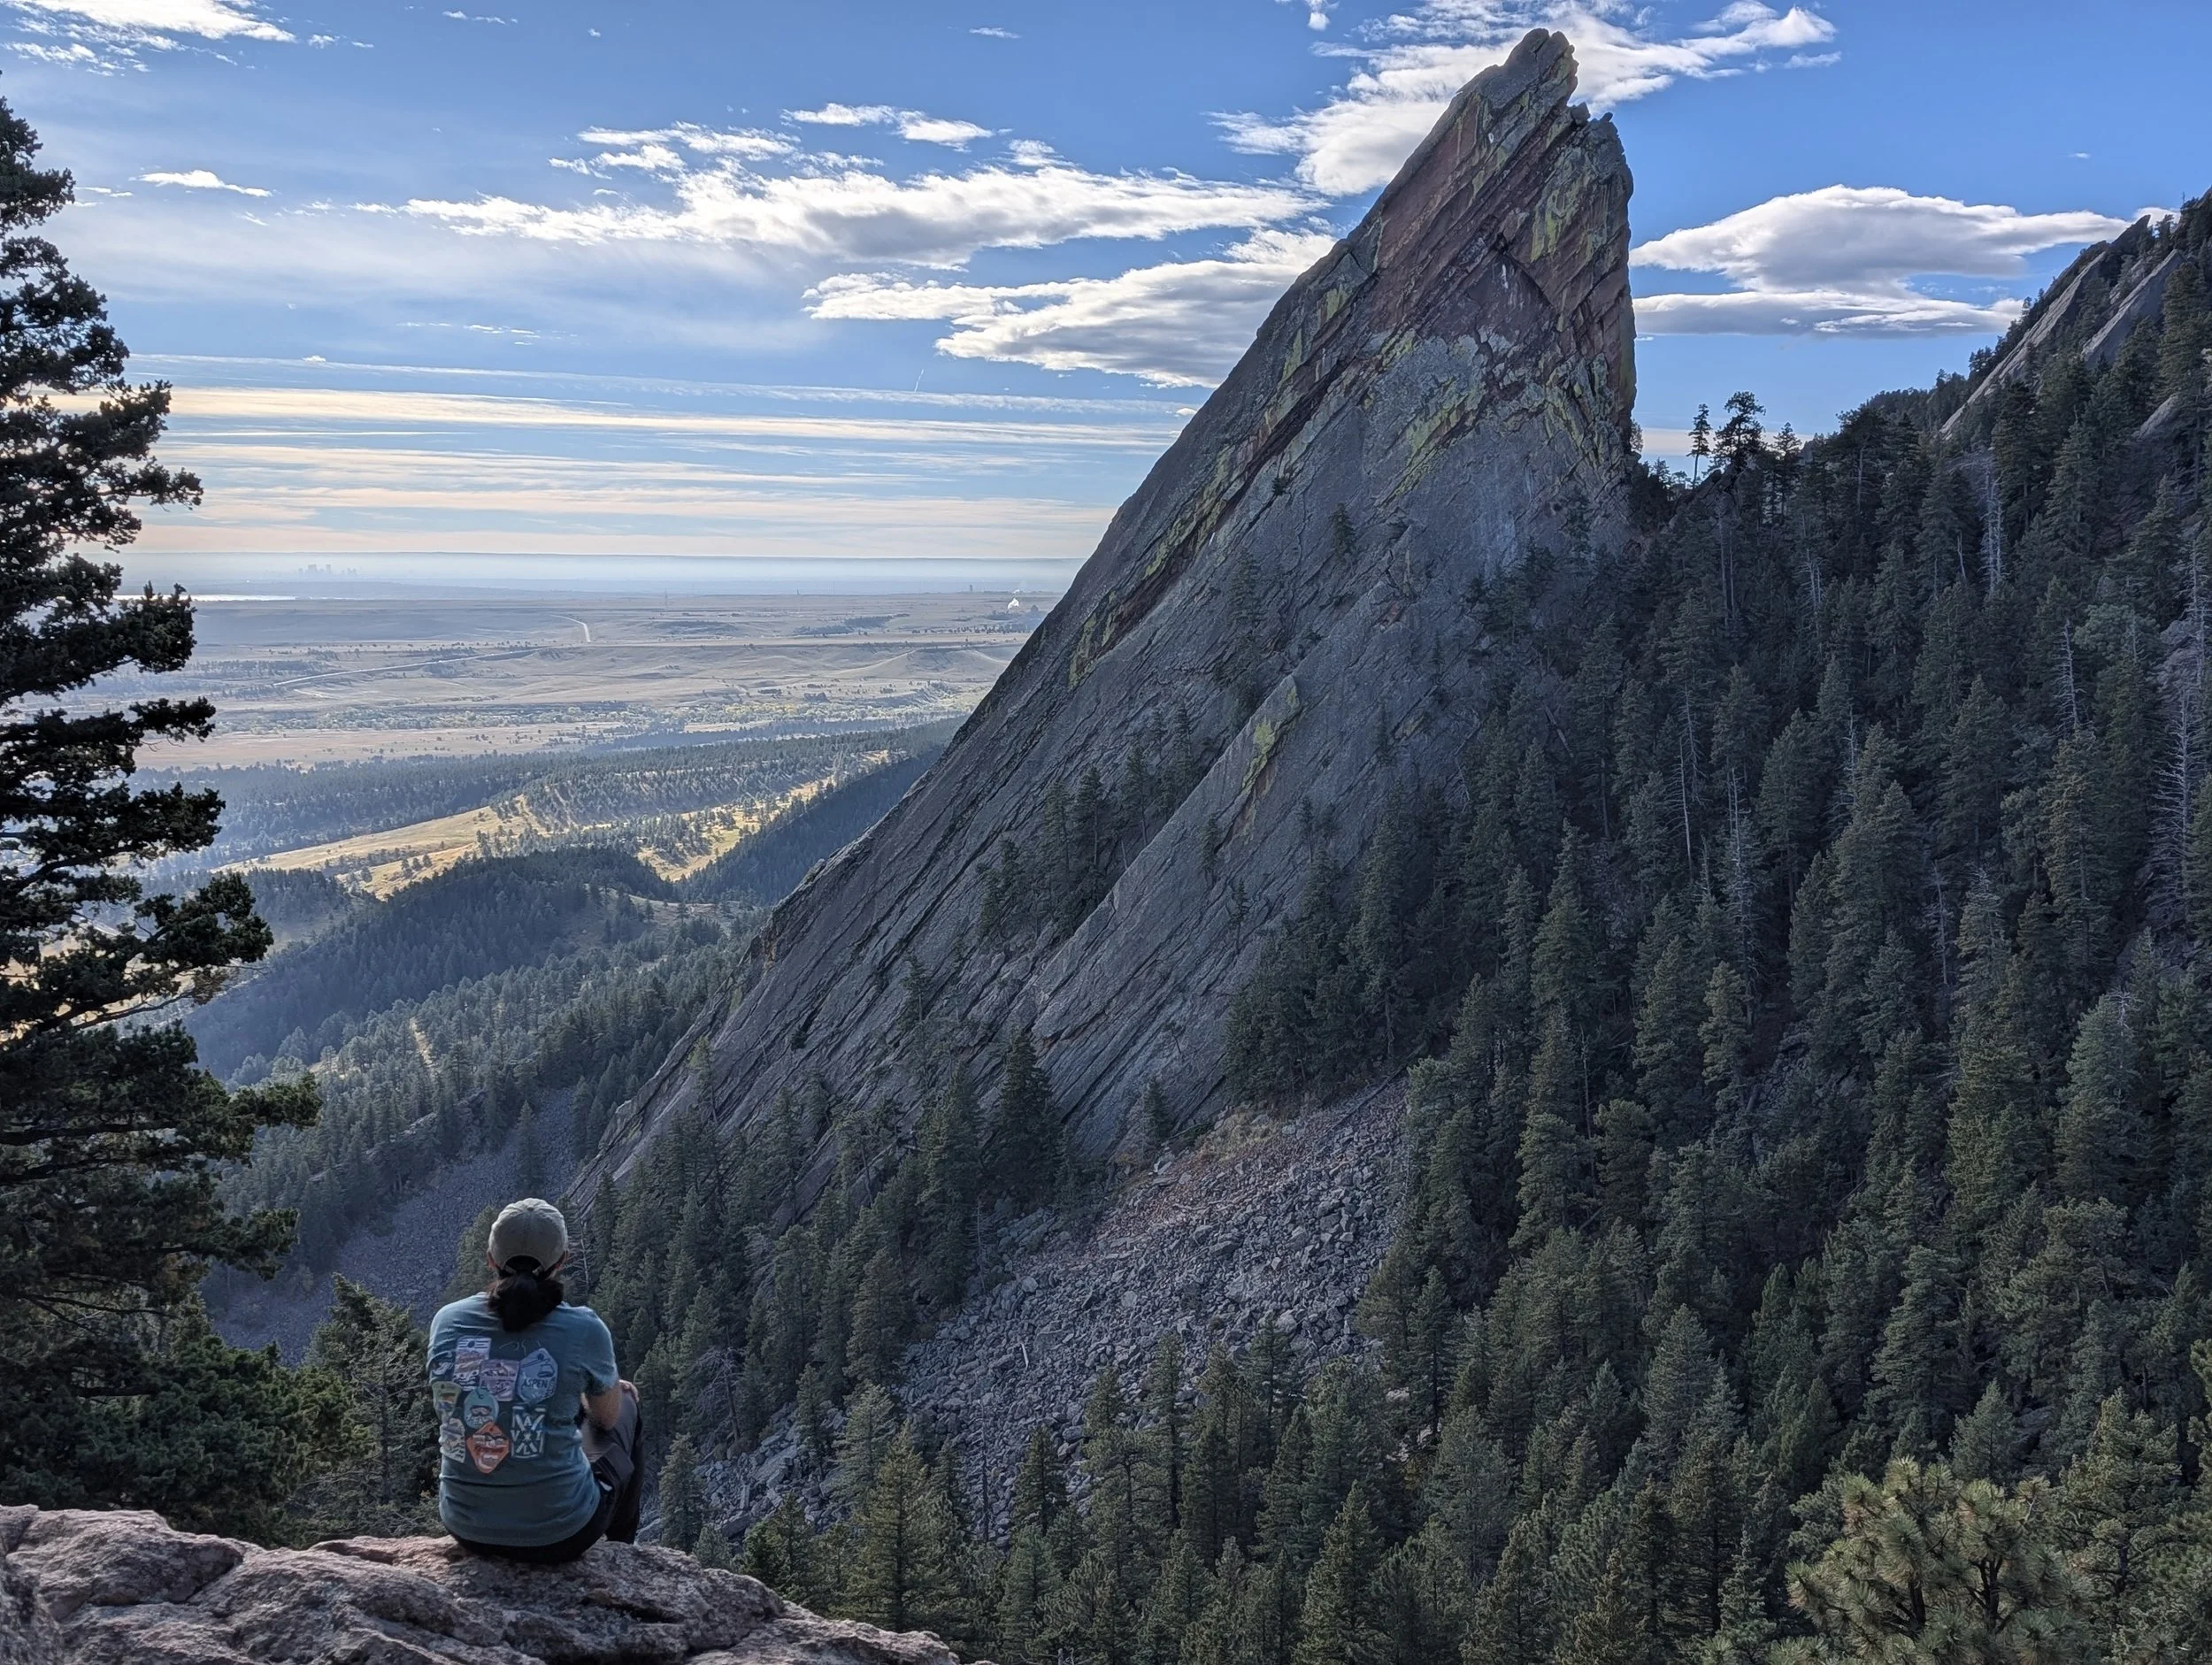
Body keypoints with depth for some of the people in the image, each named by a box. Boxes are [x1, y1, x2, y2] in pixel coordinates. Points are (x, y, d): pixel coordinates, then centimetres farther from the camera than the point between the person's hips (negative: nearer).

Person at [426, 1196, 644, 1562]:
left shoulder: (447, 1321, -7)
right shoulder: (583, 1330, -17)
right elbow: (607, 1416, 2)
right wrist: (612, 1389, 27)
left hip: (465, 1529, 4)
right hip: (559, 1536, -4)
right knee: (627, 1402, 25)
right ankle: (622, 1548, 46)